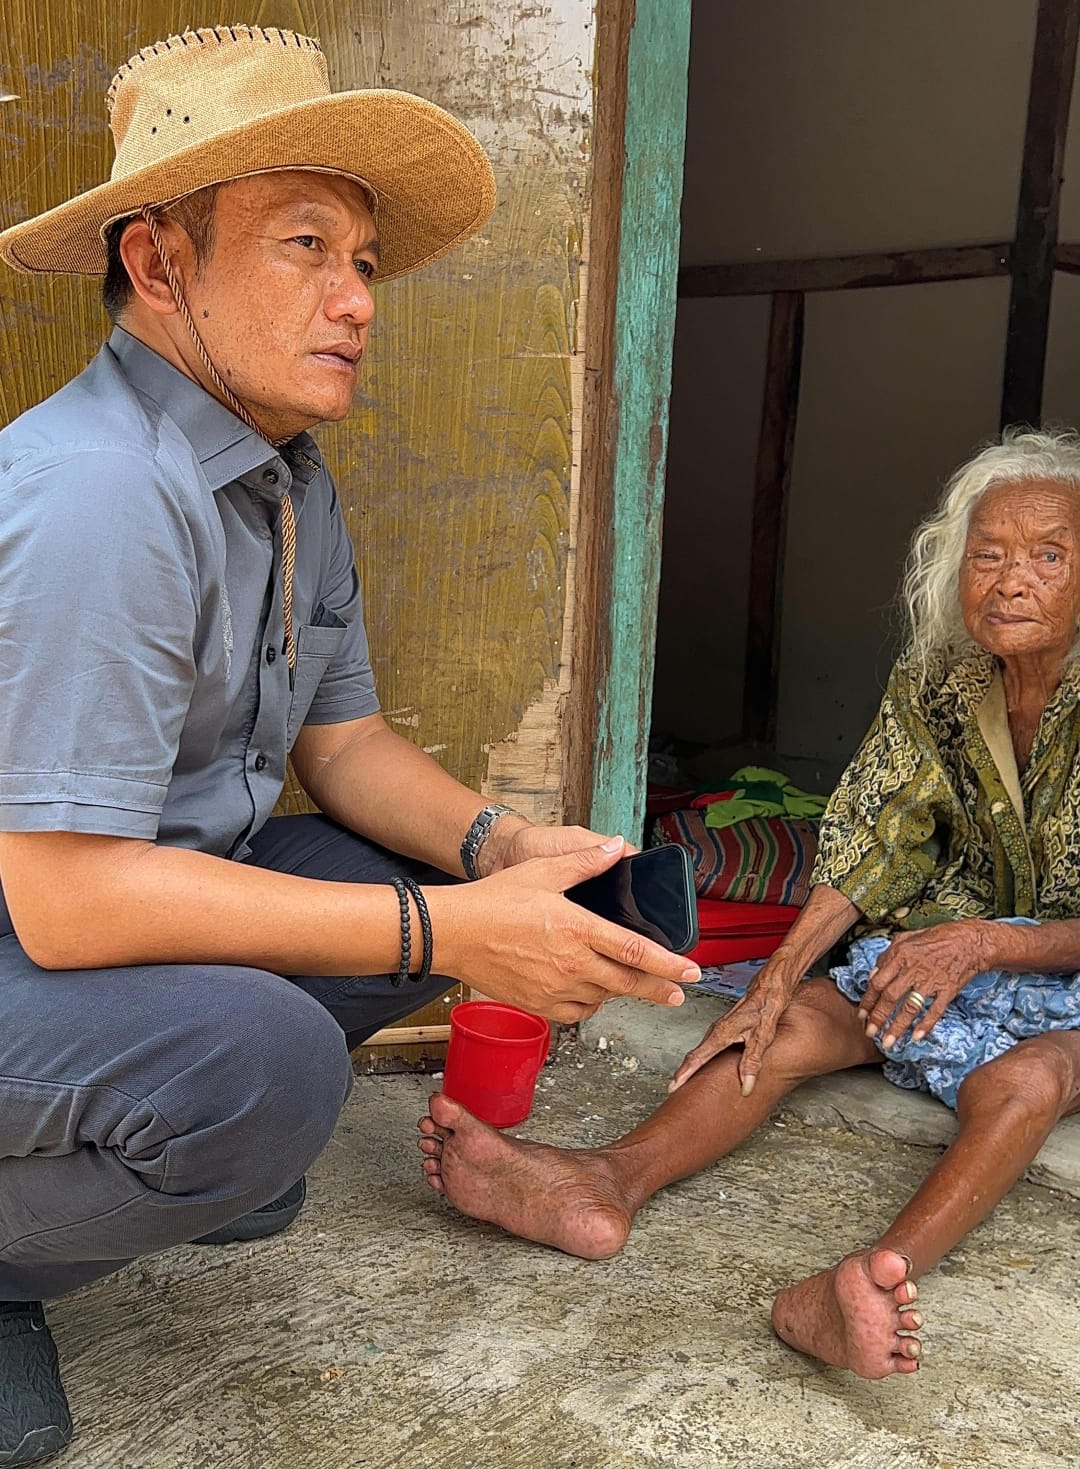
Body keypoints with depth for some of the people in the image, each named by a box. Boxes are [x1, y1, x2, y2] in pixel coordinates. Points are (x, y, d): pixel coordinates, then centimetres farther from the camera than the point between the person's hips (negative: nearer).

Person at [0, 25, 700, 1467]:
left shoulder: (293, 477, 3)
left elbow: (342, 741, 8)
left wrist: (497, 849, -13)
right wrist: (451, 935, -30)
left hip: (143, 879, 9)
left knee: (435, 875, 2)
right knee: (260, 1064, -33)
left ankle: (180, 1146, 12)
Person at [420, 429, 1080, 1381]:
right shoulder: (932, 685, -4)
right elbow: (867, 845, -6)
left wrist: (984, 942, -32)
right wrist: (776, 981, -18)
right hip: (948, 943, 5)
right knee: (792, 1025, -20)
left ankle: (881, 1275, -63)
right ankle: (608, 1182, -42)